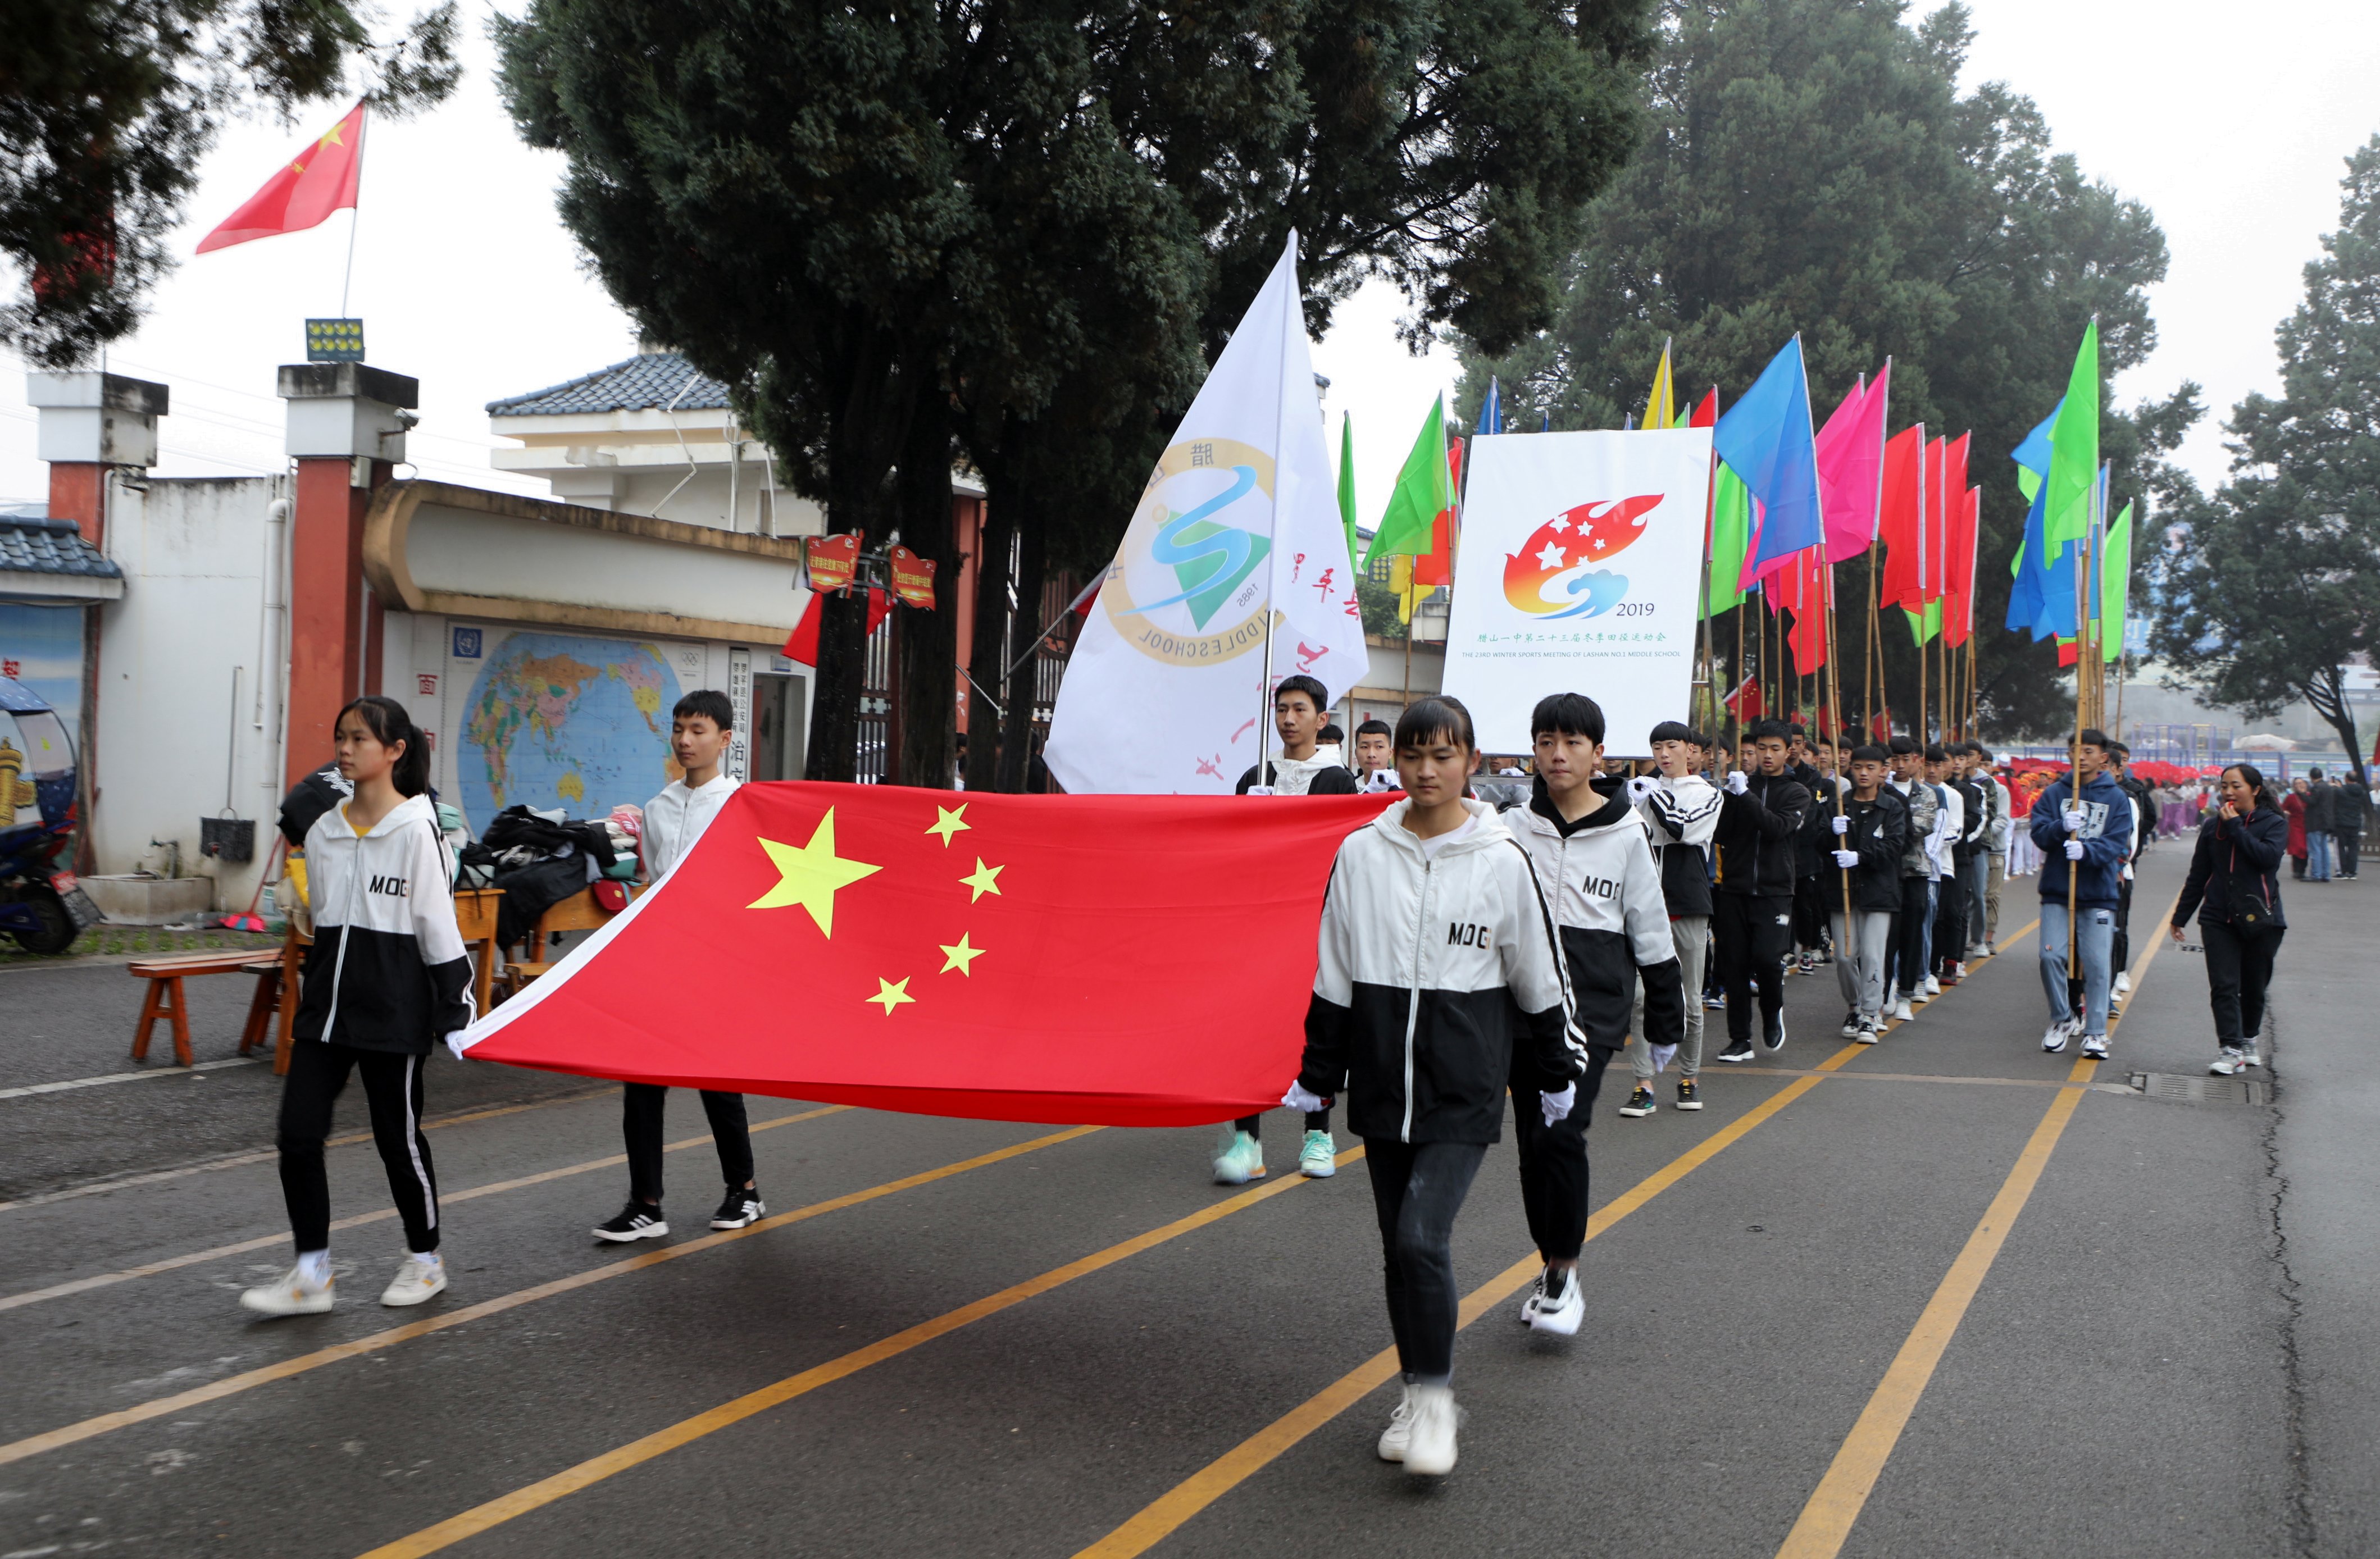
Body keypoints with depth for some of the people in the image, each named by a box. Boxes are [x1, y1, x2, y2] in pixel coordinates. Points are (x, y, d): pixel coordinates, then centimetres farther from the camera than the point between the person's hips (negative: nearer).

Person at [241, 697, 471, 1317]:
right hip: (326, 1007, 6)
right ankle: (311, 1273, 10)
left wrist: (455, 1014, -10)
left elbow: (439, 928, -9)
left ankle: (425, 1260, 24)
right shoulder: (323, 832, 9)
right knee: (297, 1135, -1)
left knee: (399, 1136, 6)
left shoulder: (416, 832, -10)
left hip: (393, 1010, -6)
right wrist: (312, 1002, 20)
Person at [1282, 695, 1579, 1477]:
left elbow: (1539, 978, 4)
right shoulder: (1361, 853, 2)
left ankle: (1436, 1396, 2)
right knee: (1399, 1245, 11)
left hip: (1464, 1089, -3)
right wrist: (1317, 1077, 8)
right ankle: (1417, 1394, 26)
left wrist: (1557, 1072, 10)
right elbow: (1334, 974, 7)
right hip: (1382, 1082, 3)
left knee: (1424, 1237, -15)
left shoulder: (1501, 860, -5)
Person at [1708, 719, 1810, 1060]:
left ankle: (1773, 1013, 15)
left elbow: (1778, 828, -14)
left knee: (1767, 958, -15)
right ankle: (1740, 1040, 11)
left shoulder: (1796, 794, 5)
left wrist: (1746, 795, -21)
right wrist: (1729, 796, -13)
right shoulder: (1738, 786, 10)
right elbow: (1719, 834, 1)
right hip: (1735, 888, 2)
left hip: (1774, 891, -2)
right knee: (1734, 965, 1)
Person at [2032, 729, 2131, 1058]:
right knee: (2051, 956, -3)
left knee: (2096, 963, -3)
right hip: (2056, 889, 1)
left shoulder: (2116, 798, 2)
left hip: (2098, 892, -1)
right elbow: (2039, 833, -1)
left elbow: (2116, 844, -8)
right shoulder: (2054, 793, 6)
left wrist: (2086, 849, -26)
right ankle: (2062, 1020, 17)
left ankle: (2095, 1032, 7)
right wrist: (2062, 827, -21)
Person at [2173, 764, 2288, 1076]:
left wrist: (2236, 826, -16)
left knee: (2254, 987, 9)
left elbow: (2268, 856, -20)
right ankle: (2231, 1050, -12)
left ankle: (2248, 1040, 30)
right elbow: (2197, 875, 14)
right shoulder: (2212, 826, 8)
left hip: (2260, 918, -2)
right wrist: (2181, 916, 16)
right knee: (2224, 986, -10)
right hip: (2218, 918, 2)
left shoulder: (2274, 823, 0)